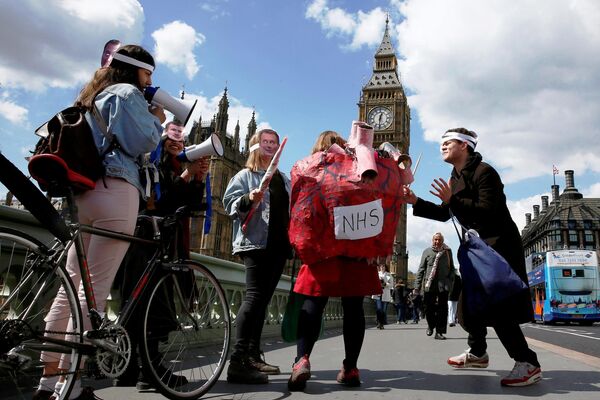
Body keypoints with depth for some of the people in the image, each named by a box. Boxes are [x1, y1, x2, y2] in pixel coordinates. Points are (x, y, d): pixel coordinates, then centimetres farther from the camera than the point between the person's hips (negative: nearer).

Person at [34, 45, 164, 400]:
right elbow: (142, 143, -8)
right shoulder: (127, 93, 3)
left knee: (72, 286, 7)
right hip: (115, 190, -9)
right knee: (95, 289, -10)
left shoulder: (93, 97, 29)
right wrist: (157, 120, 10)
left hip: (83, 191, 9)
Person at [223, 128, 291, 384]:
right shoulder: (245, 175, 4)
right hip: (255, 243, -7)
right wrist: (248, 200, -25)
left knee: (263, 299, 8)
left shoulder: (284, 179, 22)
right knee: (254, 296, -18)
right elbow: (230, 203, -7)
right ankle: (237, 362, -21)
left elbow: (290, 209, 27)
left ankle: (253, 356, 14)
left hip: (279, 245, 7)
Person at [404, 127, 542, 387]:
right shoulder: (455, 178, 12)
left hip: (499, 244, -9)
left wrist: (452, 200, -34)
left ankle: (528, 363, -7)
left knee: (497, 305, -15)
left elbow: (488, 211, -27)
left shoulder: (484, 172, -17)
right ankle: (477, 352, 28)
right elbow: (444, 214, 15)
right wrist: (416, 202, 3)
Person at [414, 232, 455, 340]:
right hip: (429, 284, 0)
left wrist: (449, 279, -1)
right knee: (428, 307, 4)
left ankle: (439, 332, 5)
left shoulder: (447, 252, 10)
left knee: (442, 309, -1)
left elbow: (452, 268, 15)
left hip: (443, 285, 0)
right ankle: (431, 326, 29)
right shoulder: (427, 252, 8)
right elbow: (421, 269, 7)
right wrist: (417, 285, 0)